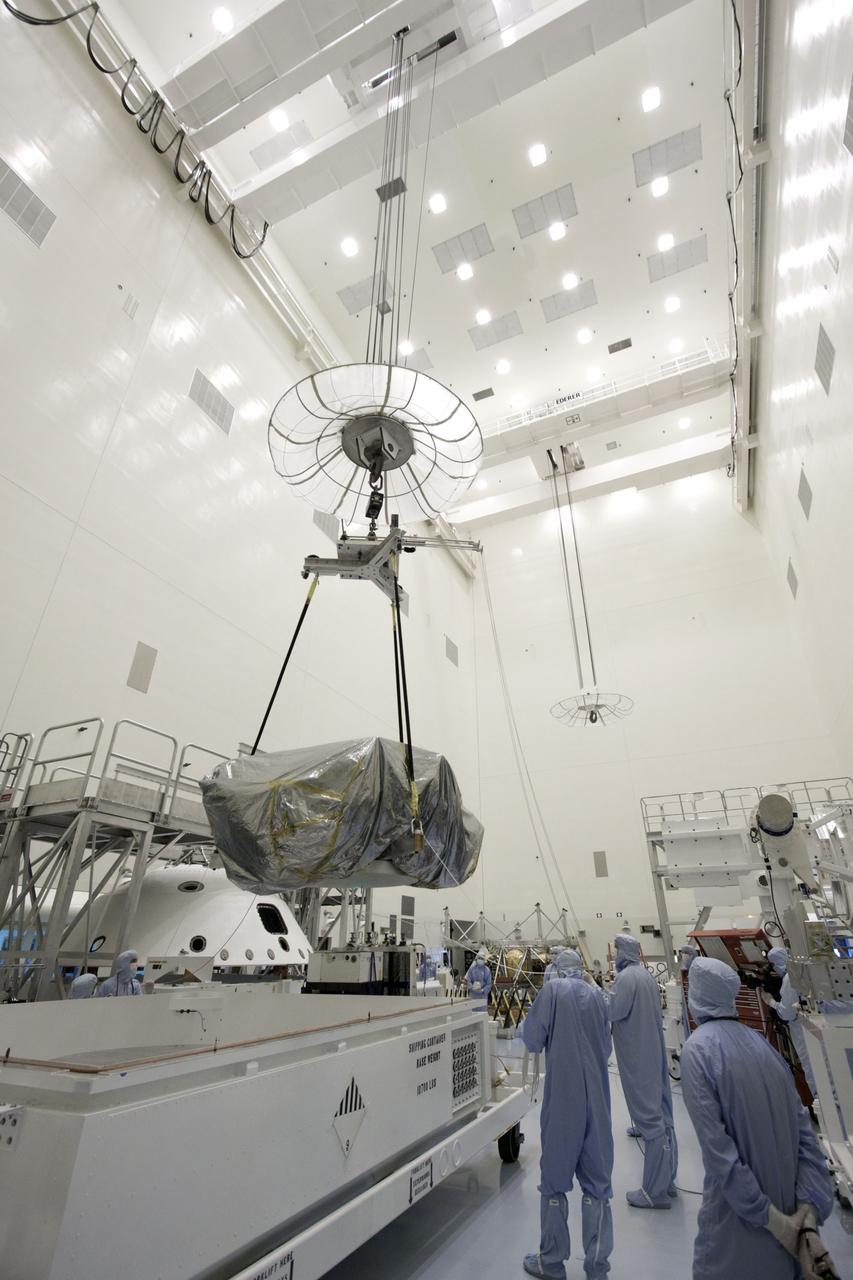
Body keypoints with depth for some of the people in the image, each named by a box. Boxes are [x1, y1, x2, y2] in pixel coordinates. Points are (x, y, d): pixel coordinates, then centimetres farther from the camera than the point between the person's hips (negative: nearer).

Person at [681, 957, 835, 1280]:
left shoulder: (697, 1050, -16)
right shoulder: (760, 1042, 1)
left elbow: (716, 1147, -20)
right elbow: (802, 1128, -3)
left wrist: (769, 1218, -10)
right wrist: (808, 1210, -6)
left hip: (738, 1211, -5)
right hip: (787, 1206, 5)